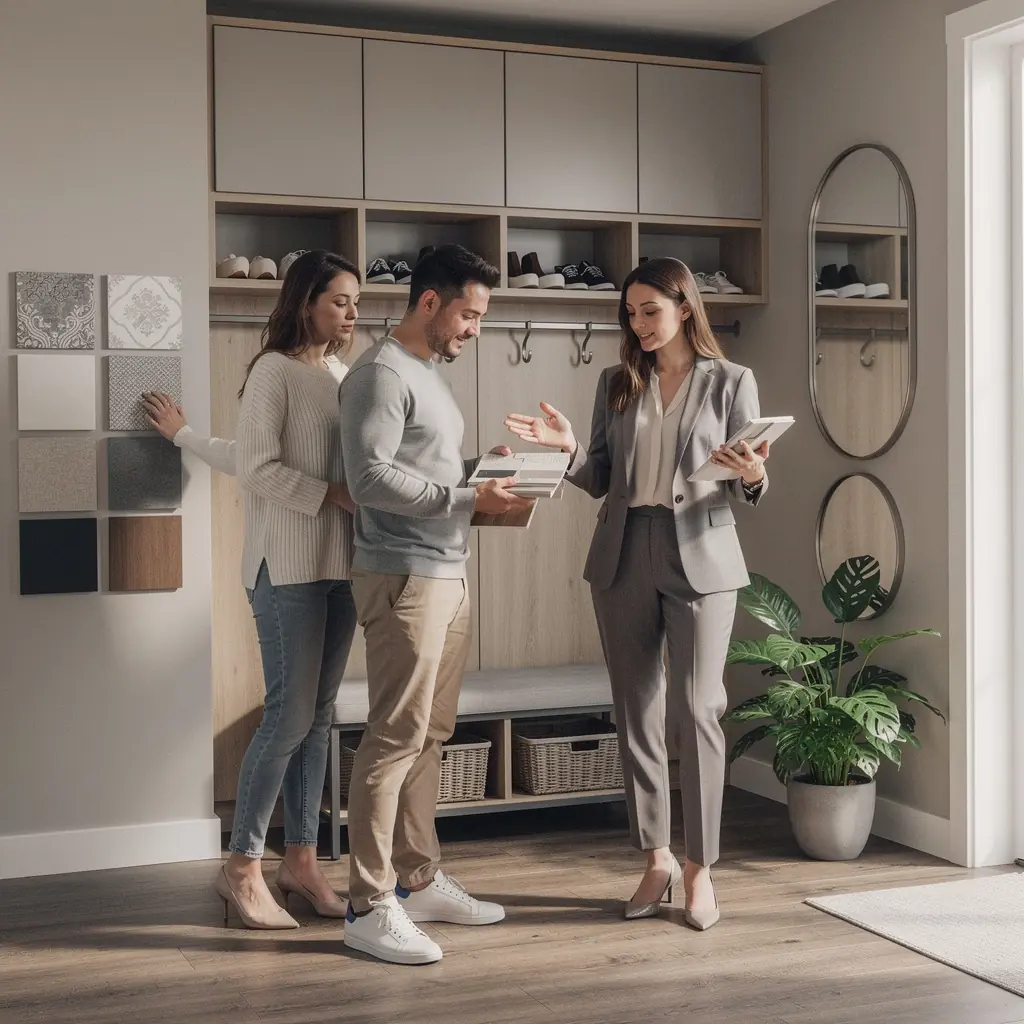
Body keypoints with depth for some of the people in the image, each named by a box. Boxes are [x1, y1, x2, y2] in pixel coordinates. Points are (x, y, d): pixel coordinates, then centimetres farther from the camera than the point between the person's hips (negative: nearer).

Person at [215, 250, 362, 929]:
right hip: (288, 564, -7)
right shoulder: (275, 370, -6)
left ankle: (301, 858, 17)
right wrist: (335, 494, -18)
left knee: (319, 715, 9)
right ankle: (243, 866, 6)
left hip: (340, 563, 7)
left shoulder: (342, 376, 15)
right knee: (291, 714, -6)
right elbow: (256, 467, -14)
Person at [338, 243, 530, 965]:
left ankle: (419, 880, 22)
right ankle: (370, 907, -2)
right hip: (404, 578, -10)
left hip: (449, 574, 10)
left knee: (431, 735, 13)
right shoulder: (382, 373, -10)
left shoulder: (431, 372, 20)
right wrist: (468, 497, -19)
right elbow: (371, 476, -19)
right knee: (396, 738, -8)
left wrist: (483, 466, 7)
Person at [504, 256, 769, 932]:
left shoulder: (730, 382, 2)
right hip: (624, 559, 4)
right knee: (636, 712, 7)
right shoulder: (618, 384, 12)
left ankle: (700, 868, 6)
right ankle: (657, 859, 19)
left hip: (701, 558, -4)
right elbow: (602, 479, 10)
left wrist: (752, 476, -21)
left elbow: (752, 487, 1)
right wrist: (568, 448, -9)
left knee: (699, 710, -5)